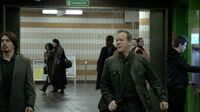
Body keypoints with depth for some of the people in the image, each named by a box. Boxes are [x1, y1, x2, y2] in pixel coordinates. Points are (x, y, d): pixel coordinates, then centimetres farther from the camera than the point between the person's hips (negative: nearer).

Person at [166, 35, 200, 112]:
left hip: (171, 87, 10)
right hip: (178, 88, -10)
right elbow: (188, 68, -21)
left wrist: (187, 81, 21)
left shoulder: (171, 56, 14)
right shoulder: (178, 57, -18)